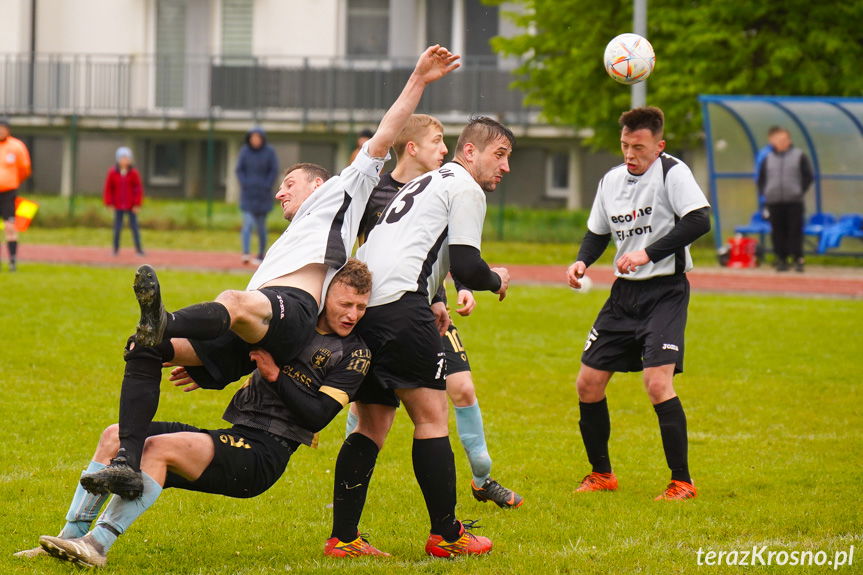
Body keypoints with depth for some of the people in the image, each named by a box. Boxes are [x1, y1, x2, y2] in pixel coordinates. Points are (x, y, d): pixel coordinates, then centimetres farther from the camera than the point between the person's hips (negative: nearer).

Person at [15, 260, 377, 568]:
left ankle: (97, 545, -34)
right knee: (116, 436, -4)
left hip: (263, 457, -8)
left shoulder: (353, 354, -2)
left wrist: (275, 374, -17)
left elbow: (317, 416, -11)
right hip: (231, 438, 8)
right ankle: (70, 538, -9)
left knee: (159, 446, -29)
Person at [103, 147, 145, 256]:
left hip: (131, 206, -1)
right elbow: (108, 188, 4)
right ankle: (116, 248, 12)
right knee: (117, 228, 2)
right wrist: (109, 203, -1)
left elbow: (138, 189, 0)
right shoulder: (112, 173, -2)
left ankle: (138, 249, 4)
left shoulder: (134, 173, -3)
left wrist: (137, 204, -5)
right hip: (118, 206, 1)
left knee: (134, 227, 0)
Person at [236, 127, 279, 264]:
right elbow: (239, 170, 1)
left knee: (261, 225, 7)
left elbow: (274, 171, -3)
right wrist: (244, 185, -11)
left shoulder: (269, 151, -5)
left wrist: (267, 187, -12)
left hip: (263, 195, 0)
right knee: (248, 223, -14)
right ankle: (246, 253, -24)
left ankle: (261, 255, 19)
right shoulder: (244, 151, -2)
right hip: (248, 194, 0)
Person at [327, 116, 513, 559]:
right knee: (431, 415, 0)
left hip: (356, 302, 9)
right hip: (398, 303, -9)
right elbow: (466, 267, -6)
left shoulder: (420, 185, 32)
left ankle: (342, 538, 8)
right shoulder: (466, 189, 3)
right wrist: (496, 281, 13)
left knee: (372, 423, 12)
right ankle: (446, 535, 3)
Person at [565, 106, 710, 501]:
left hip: (666, 290, -7)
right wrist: (582, 262, 2)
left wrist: (648, 253, -25)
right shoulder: (612, 180, 9)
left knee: (658, 383, -20)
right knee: (588, 384, 5)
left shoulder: (672, 173, -11)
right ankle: (601, 474, 22)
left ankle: (682, 481, -9)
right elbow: (598, 232, 22)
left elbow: (699, 220, -22)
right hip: (625, 291, 7)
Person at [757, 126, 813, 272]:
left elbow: (808, 176, 6)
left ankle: (798, 259, -1)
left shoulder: (799, 156, 3)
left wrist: (801, 191, -2)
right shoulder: (768, 158, 10)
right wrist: (763, 193, 6)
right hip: (774, 202, 2)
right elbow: (761, 178, 18)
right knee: (778, 231, 3)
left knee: (795, 230, -4)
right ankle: (781, 259, 8)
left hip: (794, 201, -2)